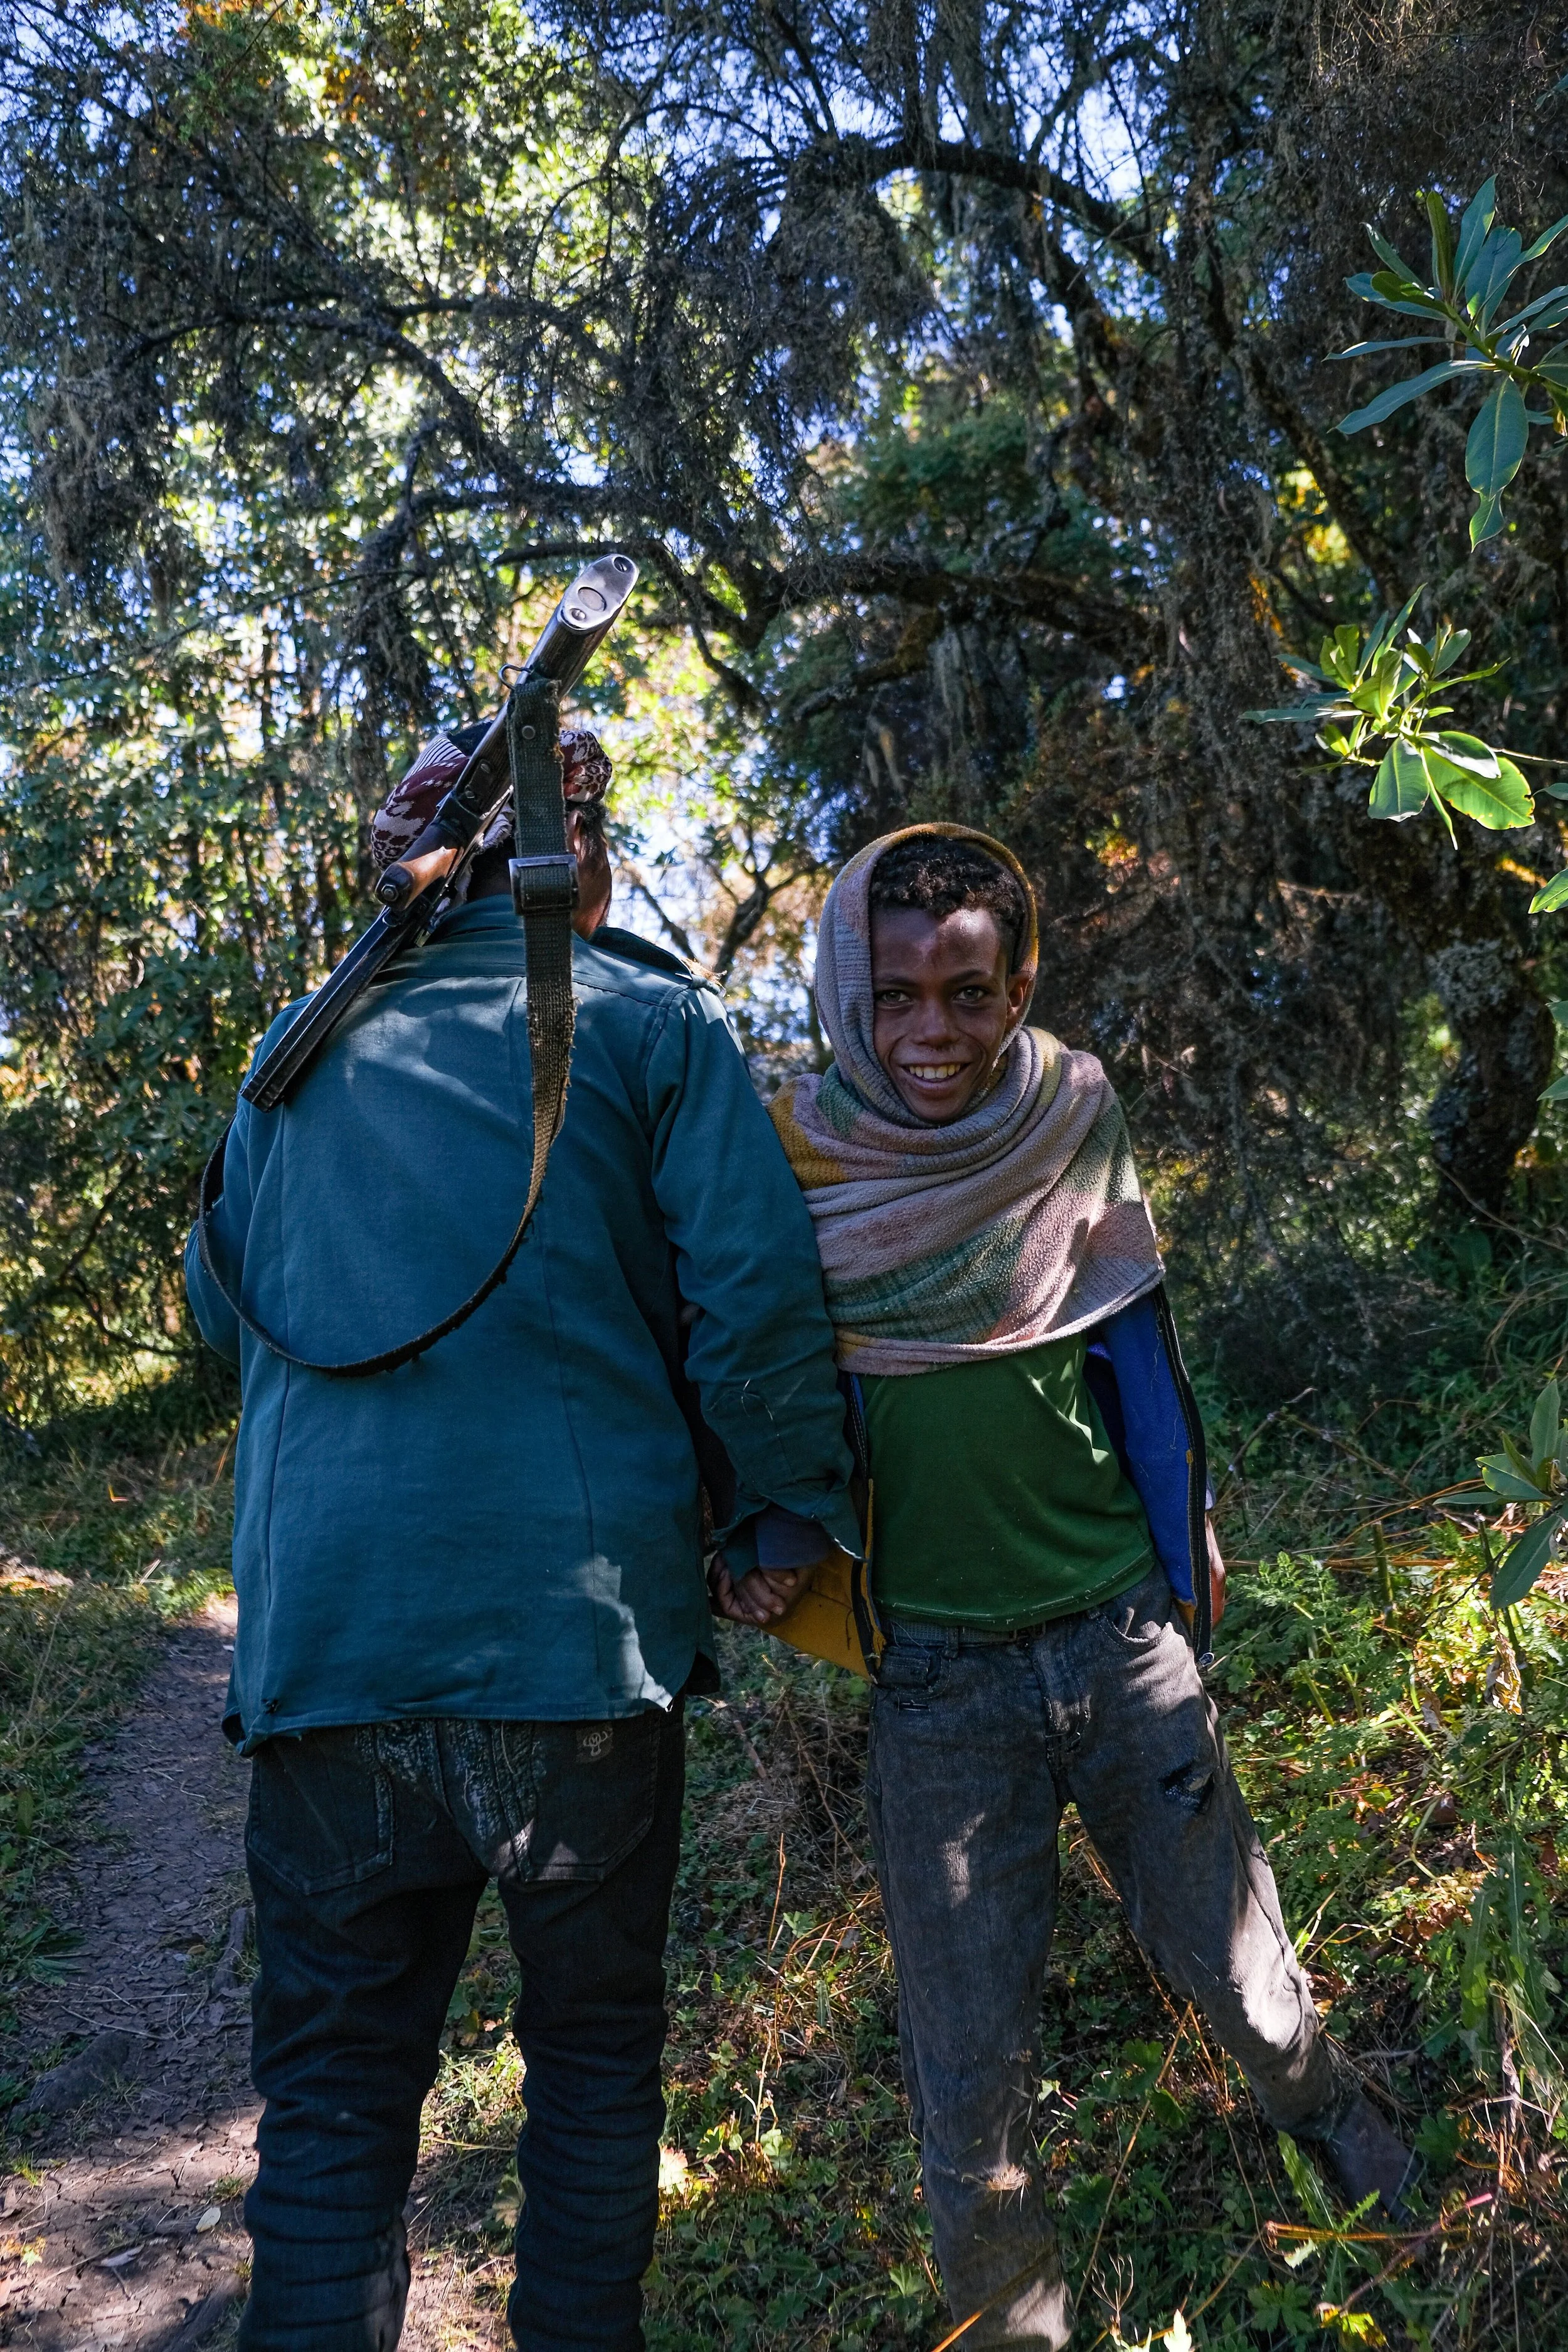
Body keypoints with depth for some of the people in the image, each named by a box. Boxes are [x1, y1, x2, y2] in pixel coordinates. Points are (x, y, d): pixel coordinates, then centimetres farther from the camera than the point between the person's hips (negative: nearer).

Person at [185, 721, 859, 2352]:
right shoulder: (650, 1020, 1)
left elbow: (222, 1300, 23)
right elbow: (752, 1303, -9)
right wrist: (812, 1521, 3)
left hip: (319, 1640, 3)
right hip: (576, 1623, -2)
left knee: (332, 2085, 13)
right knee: (596, 2049, 17)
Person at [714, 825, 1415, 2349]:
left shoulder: (1071, 1123, -4)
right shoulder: (791, 1163, -11)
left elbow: (1135, 1355, 6)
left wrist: (1183, 1563, 8)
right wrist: (751, 1552, -15)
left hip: (1122, 1634, 2)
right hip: (931, 1669, -1)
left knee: (1232, 1964, 16)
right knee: (969, 2066, 6)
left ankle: (1328, 2114, 49)